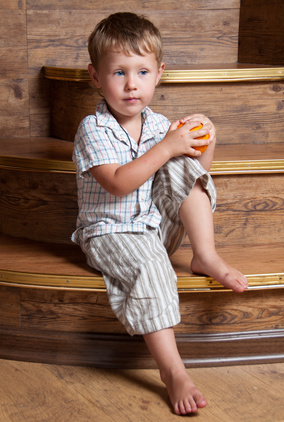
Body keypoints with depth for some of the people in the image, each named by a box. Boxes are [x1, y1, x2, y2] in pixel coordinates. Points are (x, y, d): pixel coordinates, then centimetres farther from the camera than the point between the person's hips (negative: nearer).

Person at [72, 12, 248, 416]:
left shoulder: (159, 124, 4)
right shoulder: (93, 129, -13)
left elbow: (194, 177, 11)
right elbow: (118, 184, -27)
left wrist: (205, 144, -10)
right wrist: (167, 147, -28)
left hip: (159, 226, 5)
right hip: (110, 232, -5)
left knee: (184, 169, -15)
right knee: (150, 266, -34)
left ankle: (205, 255, -17)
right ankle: (172, 370, -31)